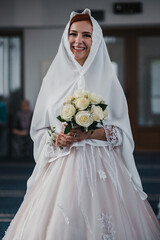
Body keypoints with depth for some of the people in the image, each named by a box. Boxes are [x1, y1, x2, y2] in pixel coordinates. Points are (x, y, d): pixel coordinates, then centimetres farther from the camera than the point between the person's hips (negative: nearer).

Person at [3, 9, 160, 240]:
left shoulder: (108, 81, 4)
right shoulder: (53, 80, 9)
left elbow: (122, 132, 3)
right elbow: (38, 130, 12)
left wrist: (91, 133, -13)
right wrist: (56, 138, -8)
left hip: (100, 168, -1)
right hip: (61, 167, 1)